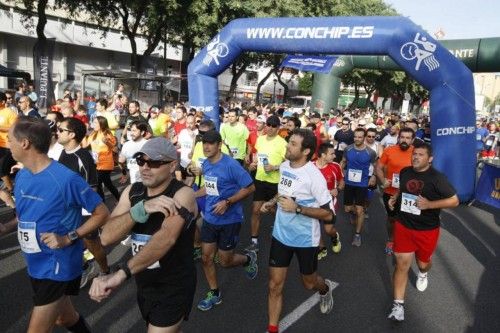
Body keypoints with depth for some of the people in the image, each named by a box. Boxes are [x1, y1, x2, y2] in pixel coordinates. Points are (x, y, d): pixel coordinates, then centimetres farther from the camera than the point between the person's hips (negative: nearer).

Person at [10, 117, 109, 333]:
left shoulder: (66, 179, -23)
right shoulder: (21, 176, 1)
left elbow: (102, 213, -16)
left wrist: (68, 238, -23)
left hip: (57, 266, -7)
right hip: (35, 265, 8)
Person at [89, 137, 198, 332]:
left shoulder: (182, 194, -22)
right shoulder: (132, 192, -4)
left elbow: (167, 237, -39)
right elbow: (106, 237, -15)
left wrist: (119, 275, -49)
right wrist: (142, 208, -31)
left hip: (174, 288, -6)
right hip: (143, 285, 6)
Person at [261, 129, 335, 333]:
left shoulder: (314, 176, -24)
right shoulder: (284, 166, -3)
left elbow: (328, 214, -20)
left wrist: (297, 208, -28)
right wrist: (272, 202, -1)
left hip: (305, 239, -5)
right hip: (281, 235, 5)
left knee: (309, 283, 19)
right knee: (275, 285, 6)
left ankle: (325, 288, 54)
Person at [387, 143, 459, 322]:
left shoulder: (436, 177, -16)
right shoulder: (405, 172, -1)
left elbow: (454, 200, -13)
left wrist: (429, 204, -24)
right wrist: (395, 198, 0)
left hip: (427, 229, -2)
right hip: (403, 226, 2)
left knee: (423, 262, 19)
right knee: (402, 264, 1)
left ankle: (423, 273, 58)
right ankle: (398, 304, 9)